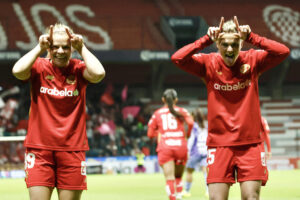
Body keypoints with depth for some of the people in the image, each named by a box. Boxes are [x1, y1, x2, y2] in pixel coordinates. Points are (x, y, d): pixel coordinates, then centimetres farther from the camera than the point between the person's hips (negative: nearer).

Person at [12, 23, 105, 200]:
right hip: (39, 147, -1)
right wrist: (39, 48, -12)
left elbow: (98, 74, -20)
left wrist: (82, 48, -11)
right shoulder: (39, 67, 1)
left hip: (72, 149, 1)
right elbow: (18, 71, -20)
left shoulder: (78, 69, 1)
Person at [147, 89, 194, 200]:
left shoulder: (157, 114, 13)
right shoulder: (182, 111, 10)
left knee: (170, 179, -9)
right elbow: (191, 123, -9)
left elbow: (150, 133, 12)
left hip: (165, 147, -1)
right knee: (178, 177, 16)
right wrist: (187, 135, 7)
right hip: (180, 145, 1)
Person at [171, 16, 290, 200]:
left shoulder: (252, 60, 1)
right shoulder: (209, 64, -1)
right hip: (219, 143, 0)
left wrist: (250, 37, -18)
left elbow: (283, 52, -13)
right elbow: (177, 58, -15)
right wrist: (207, 40, -18)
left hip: (250, 143, 0)